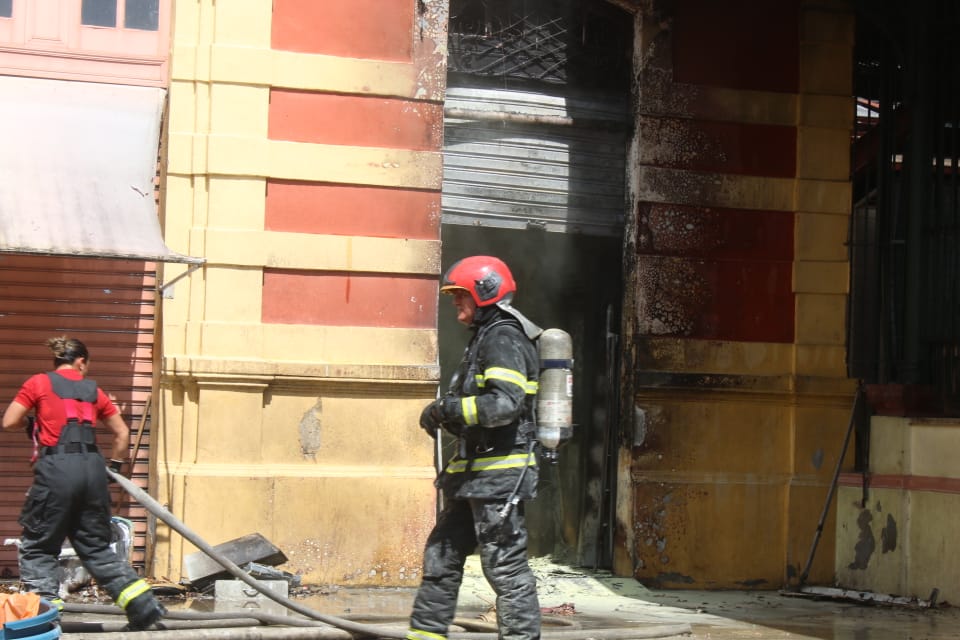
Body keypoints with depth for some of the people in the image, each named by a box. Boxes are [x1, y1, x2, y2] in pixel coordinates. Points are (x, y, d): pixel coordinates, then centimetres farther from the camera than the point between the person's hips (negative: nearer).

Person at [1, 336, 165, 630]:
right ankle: (142, 603, 7)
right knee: (96, 546, 14)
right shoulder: (93, 390, 17)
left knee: (39, 546, 7)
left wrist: (30, 422, 22)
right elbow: (123, 433, 20)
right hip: (92, 468, 4)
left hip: (56, 468, -4)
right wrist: (115, 465, 33)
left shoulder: (39, 383, 6)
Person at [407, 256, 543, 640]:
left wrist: (446, 407, -18)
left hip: (499, 474, -11)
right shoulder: (485, 338, 20)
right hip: (476, 474, 11)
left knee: (506, 565, -8)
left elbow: (505, 404, -25)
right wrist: (449, 418, 9)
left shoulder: (504, 339, -12)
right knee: (441, 555, 14)